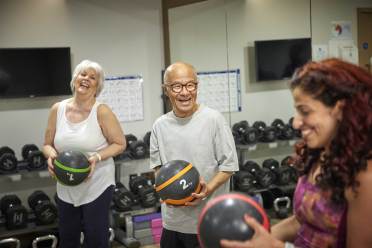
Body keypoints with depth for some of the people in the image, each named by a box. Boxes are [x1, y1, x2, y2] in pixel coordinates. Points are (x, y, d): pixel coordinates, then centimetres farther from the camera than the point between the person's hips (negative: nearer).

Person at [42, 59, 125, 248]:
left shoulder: (101, 111, -11)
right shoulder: (57, 109, 0)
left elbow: (120, 144, -6)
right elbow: (48, 144, 8)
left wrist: (97, 157, -22)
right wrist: (51, 155, -14)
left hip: (97, 186, -4)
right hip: (66, 188, 4)